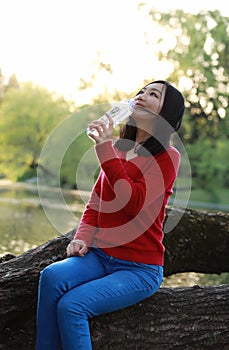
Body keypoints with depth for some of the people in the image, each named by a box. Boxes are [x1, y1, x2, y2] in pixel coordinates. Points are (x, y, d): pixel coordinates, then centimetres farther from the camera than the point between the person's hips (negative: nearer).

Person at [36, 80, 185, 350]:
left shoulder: (167, 156, -8)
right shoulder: (117, 149, 11)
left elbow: (134, 203, -21)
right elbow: (95, 202, 13)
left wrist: (105, 148, -20)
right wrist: (83, 237, -6)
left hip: (140, 269, -5)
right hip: (101, 256, 5)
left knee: (71, 305, -25)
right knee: (52, 276, -24)